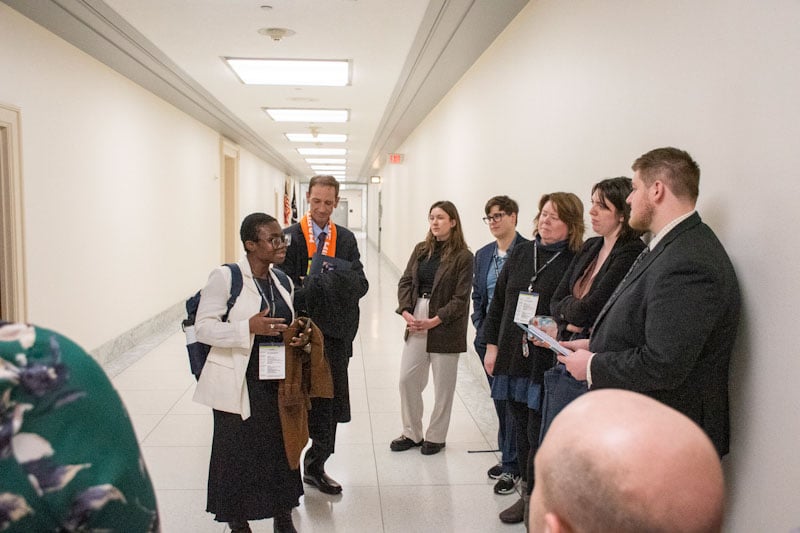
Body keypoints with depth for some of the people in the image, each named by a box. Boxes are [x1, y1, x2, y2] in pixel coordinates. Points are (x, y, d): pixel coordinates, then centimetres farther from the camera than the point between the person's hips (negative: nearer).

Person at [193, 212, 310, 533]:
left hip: (277, 382, 5)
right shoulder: (225, 277, -11)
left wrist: (298, 336, -2)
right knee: (238, 453, 5)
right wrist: (249, 327, -27)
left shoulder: (283, 281, 8)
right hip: (238, 385, -5)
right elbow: (204, 328, -14)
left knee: (282, 448, 11)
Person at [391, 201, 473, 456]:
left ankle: (436, 436, 25)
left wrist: (434, 321, -17)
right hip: (416, 324, 5)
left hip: (445, 327, -5)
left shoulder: (463, 256, -8)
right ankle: (412, 433, 25)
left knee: (443, 385, 8)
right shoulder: (421, 250, 8)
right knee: (407, 378, 7)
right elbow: (405, 282, 7)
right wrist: (406, 312, -9)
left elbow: (461, 298, -11)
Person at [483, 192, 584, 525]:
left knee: (538, 434, 3)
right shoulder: (520, 254, 8)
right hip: (513, 357, 5)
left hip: (547, 362, -5)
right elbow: (498, 301, 11)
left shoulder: (576, 262, -8)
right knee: (521, 428, 15)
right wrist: (492, 345, 9)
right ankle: (528, 492, 31)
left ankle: (533, 497, 22)